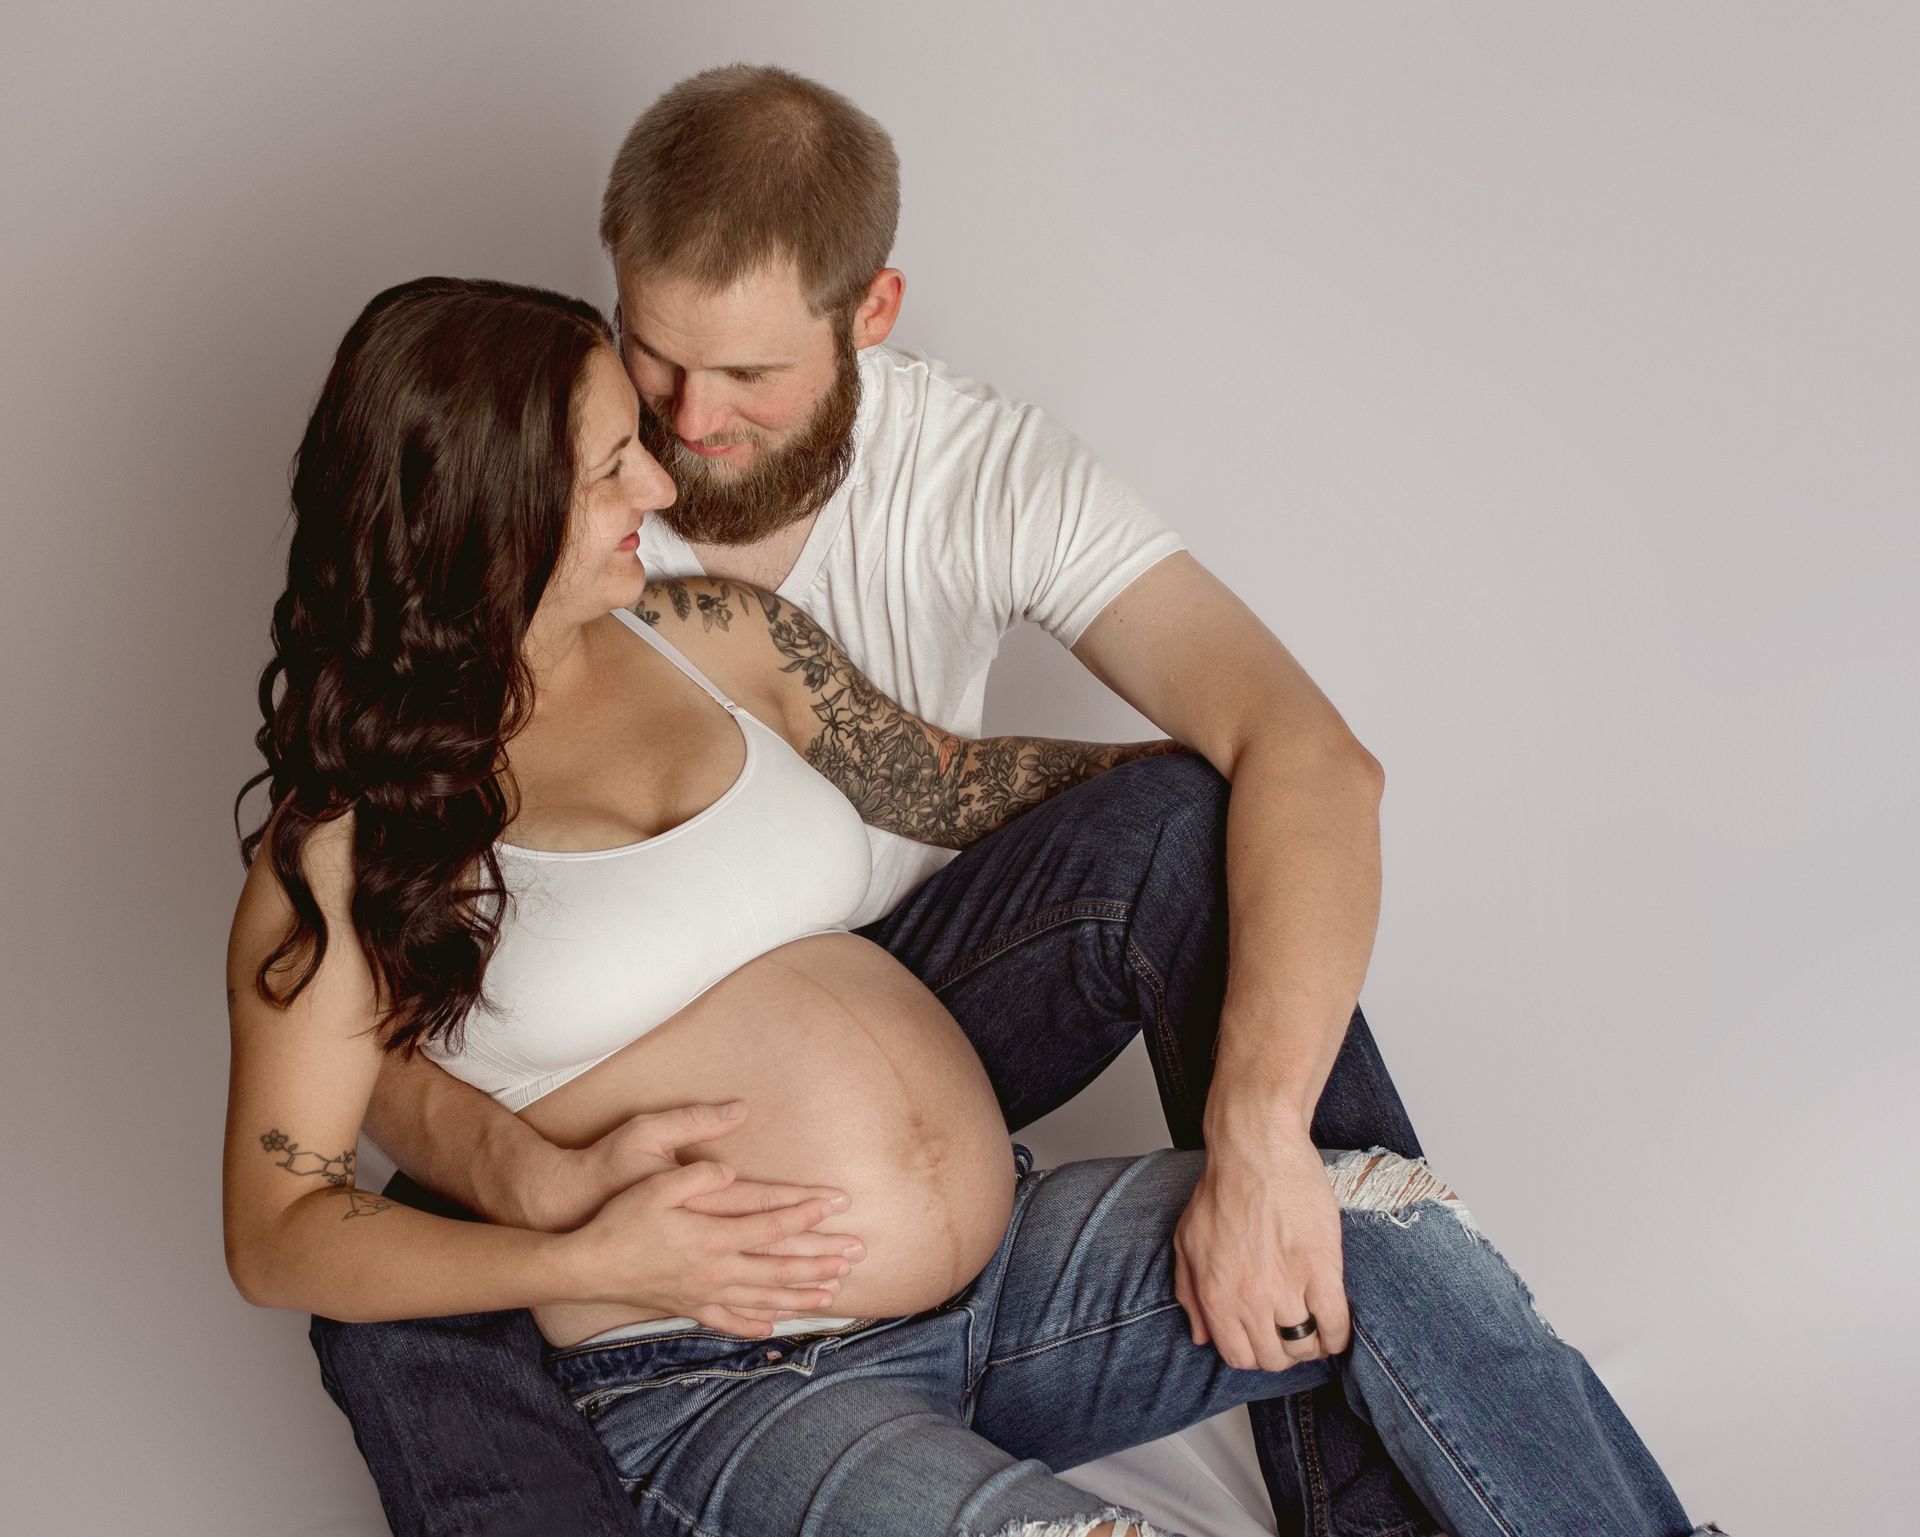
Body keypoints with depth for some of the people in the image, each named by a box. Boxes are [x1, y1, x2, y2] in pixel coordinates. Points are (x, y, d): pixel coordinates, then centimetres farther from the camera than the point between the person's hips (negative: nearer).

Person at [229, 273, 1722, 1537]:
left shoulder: (708, 637, 11)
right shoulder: (354, 828, -4)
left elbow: (947, 778, 26)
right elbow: (276, 1233, -3)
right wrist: (589, 1258, -17)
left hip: (1015, 1256, 6)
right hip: (717, 1390, -5)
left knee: (1394, 1233, -17)